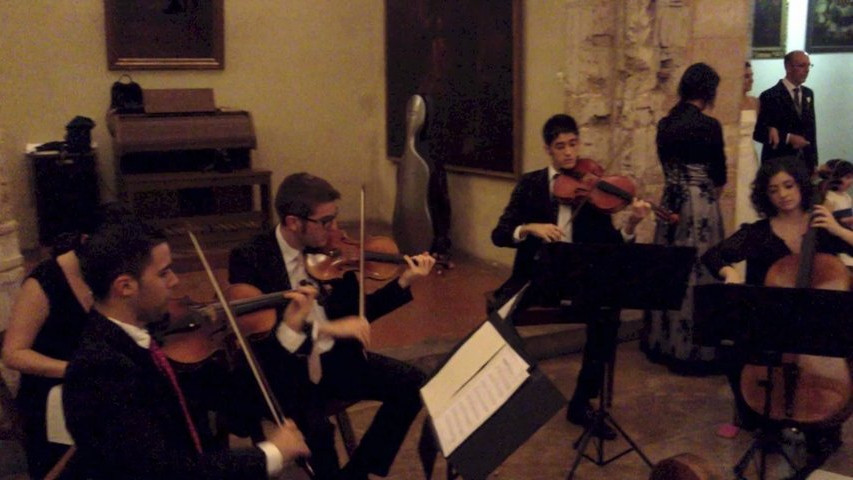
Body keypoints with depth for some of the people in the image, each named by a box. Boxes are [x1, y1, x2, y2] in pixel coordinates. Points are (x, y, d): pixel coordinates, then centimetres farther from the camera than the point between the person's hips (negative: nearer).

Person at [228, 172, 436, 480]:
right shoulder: (249, 258, -14)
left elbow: (356, 313, 9)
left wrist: (404, 282, -3)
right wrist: (325, 328, -33)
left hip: (334, 357, 6)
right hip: (284, 369, -5)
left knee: (412, 383, -9)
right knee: (317, 428, -33)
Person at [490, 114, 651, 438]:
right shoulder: (530, 184, 5)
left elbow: (609, 246, -3)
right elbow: (499, 235, -3)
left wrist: (630, 225, -23)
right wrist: (529, 228, -23)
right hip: (535, 274, 0)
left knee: (608, 315, -27)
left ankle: (582, 402, -7)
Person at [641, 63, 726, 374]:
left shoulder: (665, 124, 5)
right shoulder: (708, 125, -14)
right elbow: (719, 174, -4)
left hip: (670, 202, 7)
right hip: (700, 206, -7)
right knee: (696, 273, 1)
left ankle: (662, 342, 25)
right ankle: (691, 350, 7)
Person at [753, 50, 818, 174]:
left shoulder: (808, 94, 13)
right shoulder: (770, 96, -8)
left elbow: (811, 129, 17)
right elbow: (758, 132, -11)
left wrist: (814, 163, 13)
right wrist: (789, 138, -18)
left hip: (805, 163, 5)